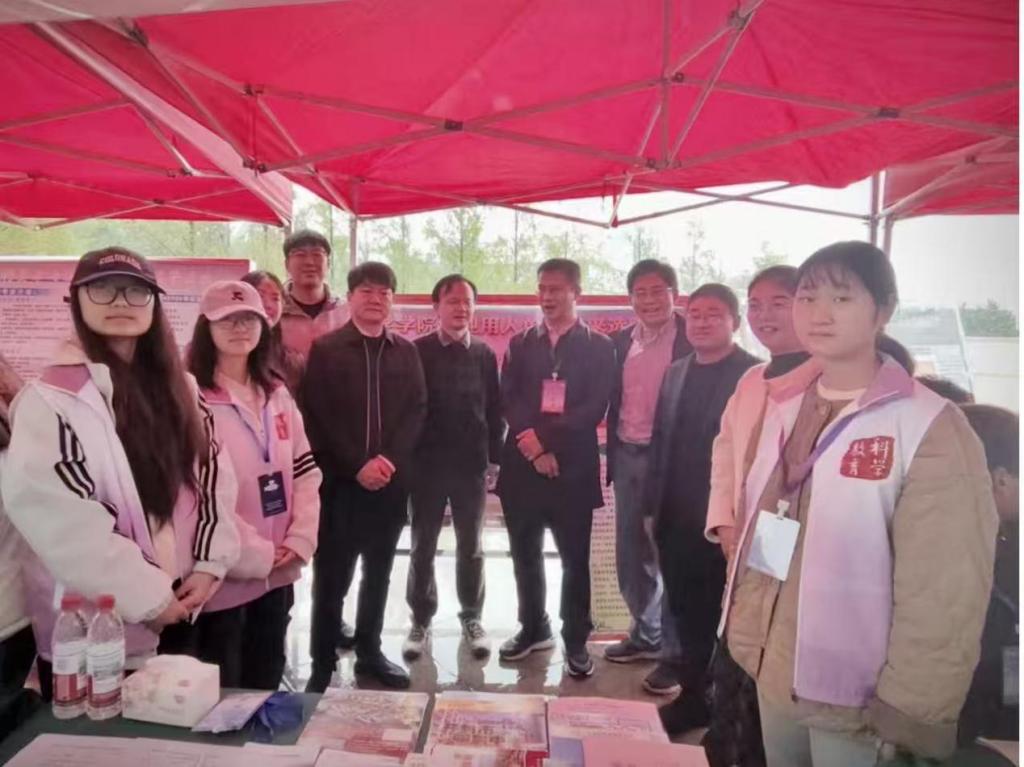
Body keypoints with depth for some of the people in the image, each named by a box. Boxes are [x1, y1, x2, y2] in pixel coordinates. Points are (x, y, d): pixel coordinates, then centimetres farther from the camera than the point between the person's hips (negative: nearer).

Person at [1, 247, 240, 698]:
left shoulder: (180, 388, 6)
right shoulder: (52, 399, -14)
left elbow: (215, 476, 7)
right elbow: (56, 518, -19)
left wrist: (209, 564, -4)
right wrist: (145, 594, -16)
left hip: (177, 608, 6)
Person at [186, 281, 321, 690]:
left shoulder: (277, 393, 9)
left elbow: (306, 472, 8)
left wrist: (300, 541, -4)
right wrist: (256, 556, -14)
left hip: (278, 572, 6)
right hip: (225, 575, -6)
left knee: (266, 689, 20)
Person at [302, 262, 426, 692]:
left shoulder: (405, 353, 10)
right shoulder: (325, 349, 0)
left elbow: (417, 412, 4)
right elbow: (318, 417, -7)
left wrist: (390, 459, -11)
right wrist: (357, 465, -15)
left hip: (391, 480, 3)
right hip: (339, 480, -3)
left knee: (379, 574, 13)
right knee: (332, 577, 2)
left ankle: (369, 653, 29)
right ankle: (322, 665, 17)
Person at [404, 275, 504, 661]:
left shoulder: (484, 355, 3)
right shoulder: (417, 351, -3)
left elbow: (494, 410, 5)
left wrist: (495, 457, 2)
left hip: (471, 465, 1)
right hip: (427, 464, -1)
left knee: (470, 547, 12)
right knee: (423, 546, 9)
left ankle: (471, 619, 26)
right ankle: (421, 620, 24)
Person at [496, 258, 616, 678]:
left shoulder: (598, 347, 2)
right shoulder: (520, 344, 11)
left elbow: (594, 409, -7)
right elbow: (508, 403, 2)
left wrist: (543, 436, -14)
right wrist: (533, 449, -11)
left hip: (572, 468, -3)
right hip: (522, 465, 3)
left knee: (574, 558, 5)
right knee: (525, 554, 13)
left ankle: (576, 640, 21)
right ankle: (533, 627, 31)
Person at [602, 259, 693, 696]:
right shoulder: (622, 342, 10)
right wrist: (612, 454, 8)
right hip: (627, 456, 6)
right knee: (630, 557, 15)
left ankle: (677, 654, 17)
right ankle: (646, 635, 34)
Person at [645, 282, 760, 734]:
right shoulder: (675, 373, 10)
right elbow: (659, 442, 11)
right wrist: (653, 506, 8)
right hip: (676, 520, 6)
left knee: (721, 618, 8)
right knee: (686, 614, 16)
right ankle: (694, 693, 32)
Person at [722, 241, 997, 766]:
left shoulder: (929, 427, -15)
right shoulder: (785, 409, 3)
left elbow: (946, 590, -15)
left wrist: (910, 711, -12)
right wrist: (745, 633, 10)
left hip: (857, 700, -5)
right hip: (773, 678, 6)